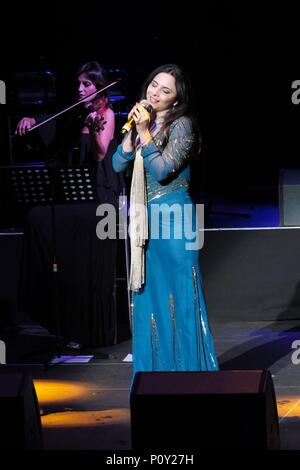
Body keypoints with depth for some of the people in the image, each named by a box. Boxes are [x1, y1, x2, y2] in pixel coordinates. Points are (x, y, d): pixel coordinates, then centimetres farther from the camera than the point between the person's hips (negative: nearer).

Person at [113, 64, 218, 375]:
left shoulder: (181, 125, -8)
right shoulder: (143, 123, 12)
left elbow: (162, 171, -16)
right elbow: (118, 165, 5)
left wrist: (144, 133, -18)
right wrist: (132, 131, -7)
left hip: (173, 217, -7)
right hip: (145, 220, 7)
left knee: (179, 294, -3)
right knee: (149, 295, 10)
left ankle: (189, 368, 5)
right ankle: (156, 368, 19)